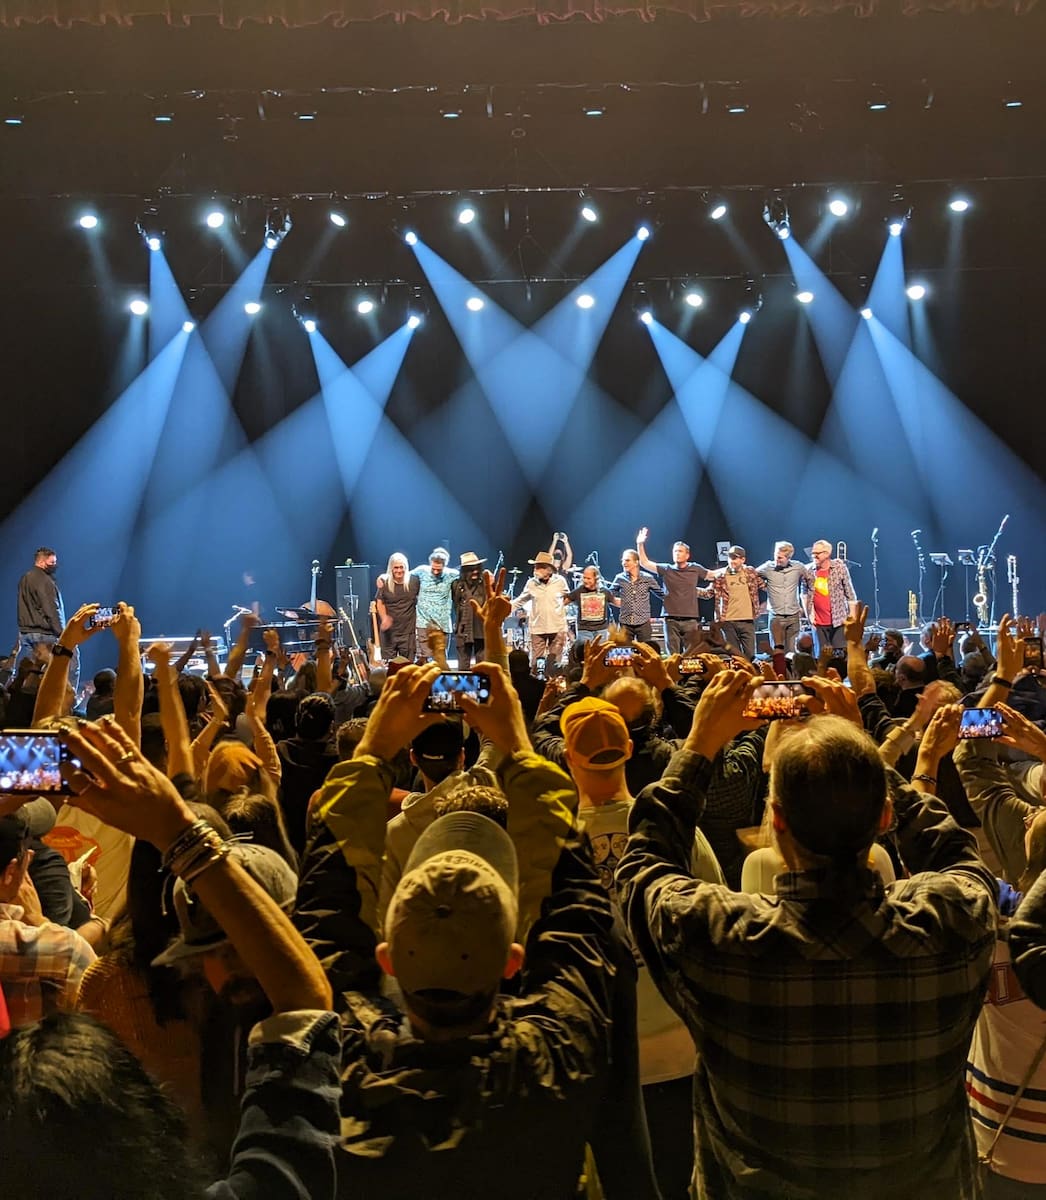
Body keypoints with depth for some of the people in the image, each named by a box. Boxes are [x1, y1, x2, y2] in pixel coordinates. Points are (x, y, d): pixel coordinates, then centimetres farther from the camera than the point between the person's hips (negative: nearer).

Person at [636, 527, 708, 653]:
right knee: (673, 656, 3)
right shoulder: (666, 569, 6)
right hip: (671, 620, 0)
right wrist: (640, 544, -8)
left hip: (691, 620, 0)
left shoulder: (695, 569, 7)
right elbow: (644, 563, 2)